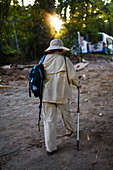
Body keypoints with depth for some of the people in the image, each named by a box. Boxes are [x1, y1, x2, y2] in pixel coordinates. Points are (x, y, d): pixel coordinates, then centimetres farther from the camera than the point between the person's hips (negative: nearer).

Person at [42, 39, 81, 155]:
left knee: (49, 120, 6)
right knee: (66, 113, 24)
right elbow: (72, 77, -6)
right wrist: (78, 84, 14)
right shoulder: (65, 60, -9)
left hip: (47, 94, 2)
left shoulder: (44, 60, 2)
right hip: (61, 94, -2)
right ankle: (70, 129, 51)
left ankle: (50, 148, 11)